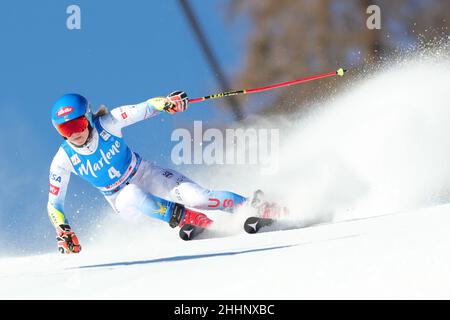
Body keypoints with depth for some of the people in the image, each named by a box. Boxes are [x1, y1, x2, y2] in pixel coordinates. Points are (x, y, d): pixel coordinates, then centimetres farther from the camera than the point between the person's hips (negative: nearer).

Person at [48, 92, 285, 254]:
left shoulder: (106, 123, -20)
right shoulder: (63, 160, -16)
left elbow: (143, 109, -25)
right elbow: (54, 204, -8)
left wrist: (166, 103, -46)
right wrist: (62, 232, -23)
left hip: (146, 175, -1)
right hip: (123, 200, 1)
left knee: (196, 196, -23)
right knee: (134, 196, -36)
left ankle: (253, 206, -15)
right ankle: (193, 220, -30)